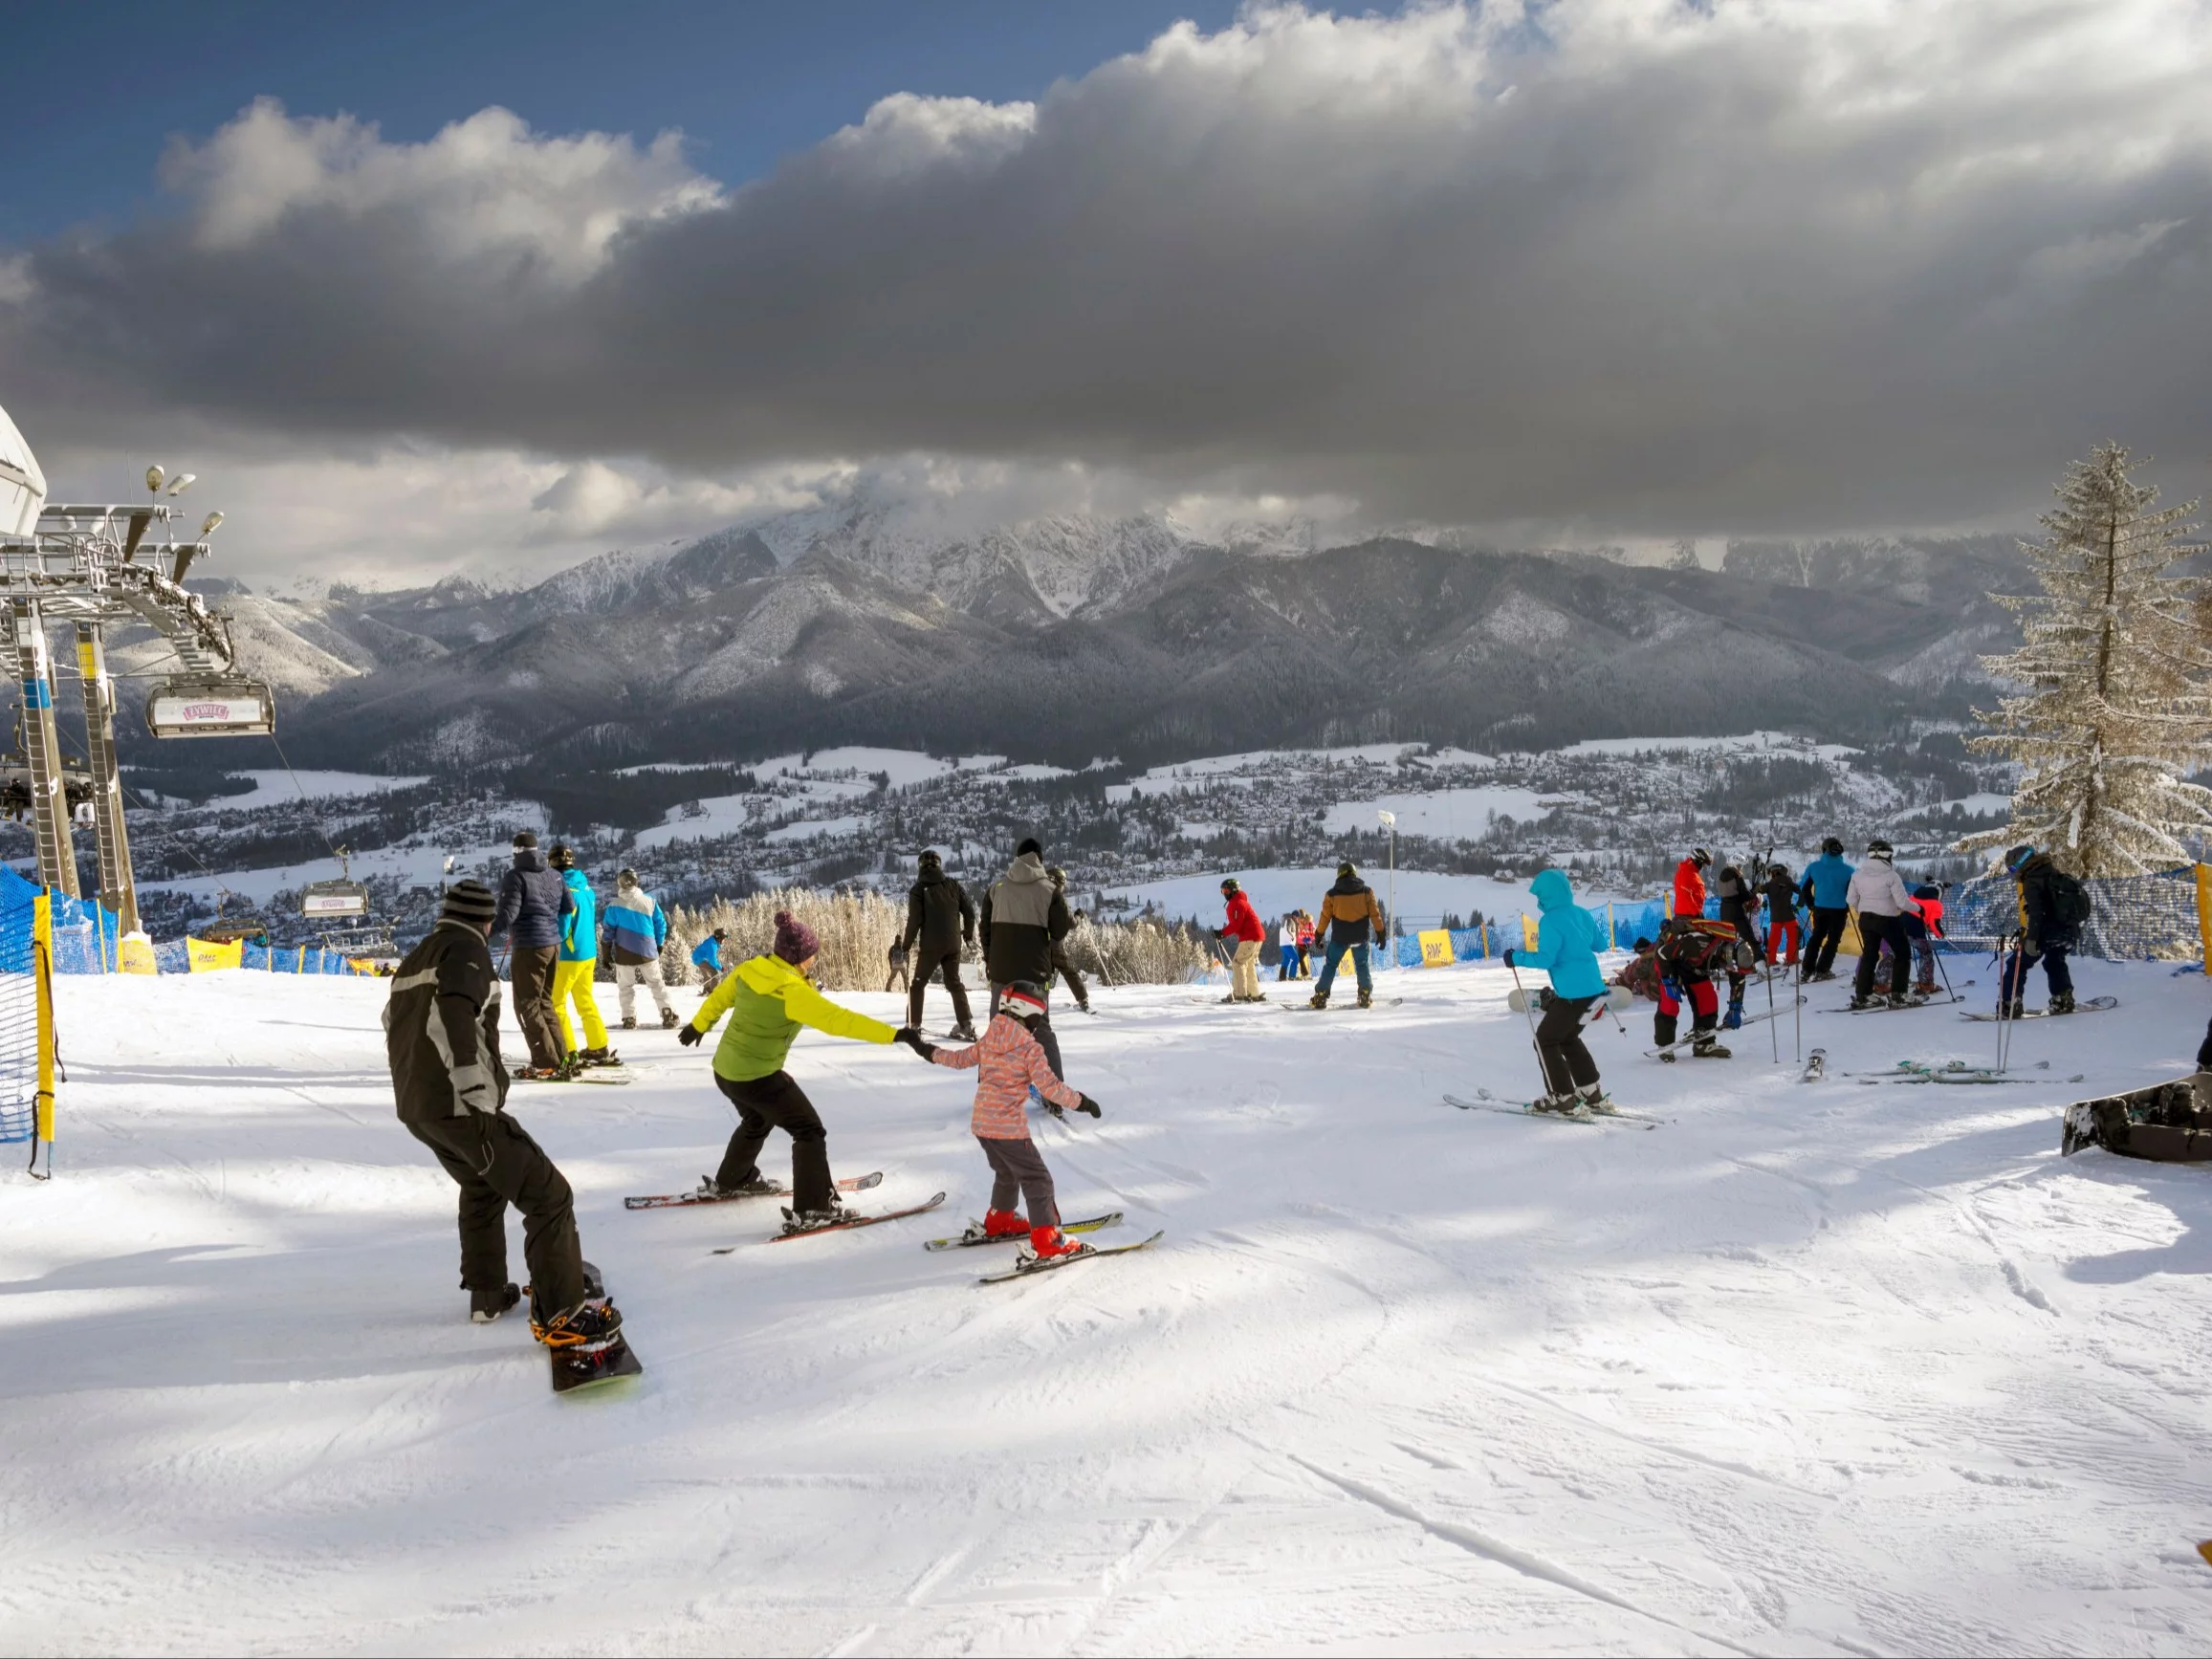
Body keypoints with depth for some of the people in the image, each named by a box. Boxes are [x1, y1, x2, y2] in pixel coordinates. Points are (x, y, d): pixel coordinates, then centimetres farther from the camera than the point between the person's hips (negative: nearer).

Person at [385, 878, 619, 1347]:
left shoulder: (413, 961, 18)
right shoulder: (466, 949, -8)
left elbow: (394, 1024, 27)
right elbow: (453, 1015, -25)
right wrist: (477, 1092, -28)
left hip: (416, 1107, 10)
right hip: (459, 1106, -10)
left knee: (481, 1186, 32)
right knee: (549, 1197, -7)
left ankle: (487, 1294, 38)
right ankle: (559, 1314, -10)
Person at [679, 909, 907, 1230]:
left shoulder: (748, 969, -2)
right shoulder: (793, 991, -24)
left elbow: (719, 998, 15)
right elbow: (839, 1020, -29)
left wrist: (698, 1025, 34)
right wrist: (894, 1035, -30)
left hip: (725, 1070, 8)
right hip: (759, 1079, -8)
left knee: (757, 1121, 34)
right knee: (809, 1132, 1)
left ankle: (729, 1182, 51)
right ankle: (812, 1210, -4)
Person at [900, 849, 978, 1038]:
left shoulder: (918, 890, -6)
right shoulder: (953, 885, 4)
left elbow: (915, 920, -11)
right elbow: (969, 910, 5)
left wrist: (906, 944, 1)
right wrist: (968, 933, 21)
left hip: (930, 945, -4)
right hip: (953, 944, 4)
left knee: (917, 984, 9)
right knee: (954, 982, 14)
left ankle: (913, 1025, 5)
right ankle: (966, 1024, 6)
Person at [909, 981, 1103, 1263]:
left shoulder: (989, 1041, 6)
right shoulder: (1031, 1048, -14)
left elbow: (960, 1059, 18)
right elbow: (1049, 1087, -18)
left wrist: (929, 1052, 34)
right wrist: (1080, 1101, -8)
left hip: (981, 1123, 8)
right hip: (1009, 1127, -8)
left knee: (1006, 1173, 29)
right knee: (1036, 1179, -3)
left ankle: (999, 1221, 45)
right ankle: (1046, 1242, -8)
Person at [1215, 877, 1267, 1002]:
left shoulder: (1237, 903, -13)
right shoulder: (1235, 902, 20)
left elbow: (1236, 924, -21)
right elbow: (1236, 923, 19)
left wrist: (1222, 933, -21)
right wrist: (1223, 932, 7)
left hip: (1250, 937, -11)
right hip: (1256, 935, 11)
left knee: (1238, 963, -11)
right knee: (1249, 965, 16)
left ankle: (1239, 993, -15)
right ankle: (1255, 994, 19)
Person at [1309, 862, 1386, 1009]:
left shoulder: (1332, 894, -3)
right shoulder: (1366, 891, -1)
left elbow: (1325, 916, 2)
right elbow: (1375, 913, 0)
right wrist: (1380, 932, 8)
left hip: (1339, 937, -1)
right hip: (1361, 936, 1)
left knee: (1330, 965, 9)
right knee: (1362, 965, 15)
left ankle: (1321, 997, 4)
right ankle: (1366, 997, 7)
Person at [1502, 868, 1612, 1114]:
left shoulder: (1550, 921, -15)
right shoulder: (1581, 914, 9)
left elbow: (1545, 958, -21)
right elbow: (1599, 944, 20)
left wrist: (1517, 958, -8)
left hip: (1573, 994, -9)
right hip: (1594, 989, 9)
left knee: (1545, 1041, 4)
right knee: (1567, 1037, 25)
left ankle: (1564, 1098, 2)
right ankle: (1592, 1094, 24)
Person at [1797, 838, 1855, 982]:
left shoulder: (1813, 867, -3)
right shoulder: (1847, 870, -9)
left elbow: (1804, 888, 0)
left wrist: (1810, 904, 12)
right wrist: (1846, 905, 10)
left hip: (1820, 909, 3)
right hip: (1839, 910, -2)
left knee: (1816, 937, 18)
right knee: (1833, 939, 11)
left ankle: (1806, 971, 13)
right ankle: (1821, 971, 6)